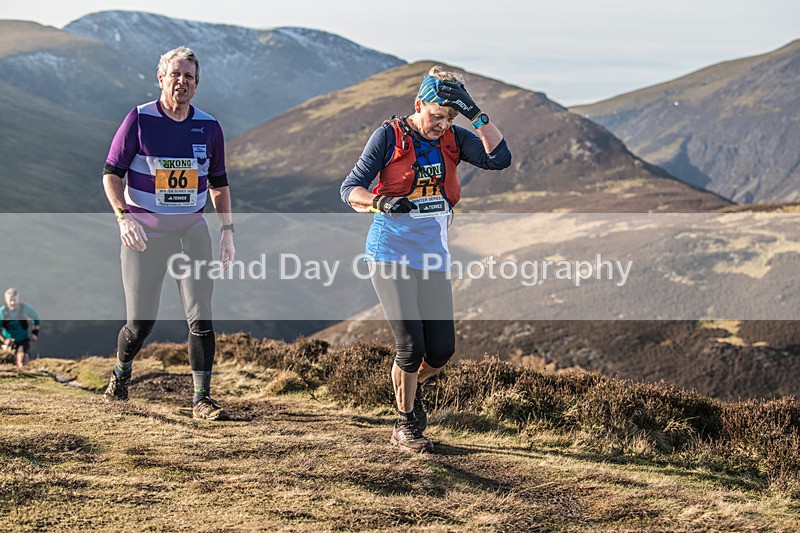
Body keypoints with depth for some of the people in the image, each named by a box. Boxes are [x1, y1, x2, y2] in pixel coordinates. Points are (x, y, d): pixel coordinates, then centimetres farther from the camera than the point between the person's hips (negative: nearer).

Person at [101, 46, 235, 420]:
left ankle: (202, 399, 1)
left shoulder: (208, 127, 4)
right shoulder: (139, 119, -5)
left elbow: (218, 183, 15)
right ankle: (120, 373, 30)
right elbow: (111, 173, -5)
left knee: (200, 317, -7)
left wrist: (227, 231, 7)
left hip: (192, 230, 2)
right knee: (141, 322, -1)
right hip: (145, 230, -2)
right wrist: (123, 217, -21)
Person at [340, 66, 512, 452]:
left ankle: (411, 388, 34)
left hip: (433, 260, 4)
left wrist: (475, 114, -15)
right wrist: (381, 202, -28)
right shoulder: (389, 136, -6)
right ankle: (404, 428, 10)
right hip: (391, 255, -4)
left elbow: (499, 159, -9)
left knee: (442, 350, 1)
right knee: (411, 345, -10)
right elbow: (350, 189, -8)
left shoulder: (453, 139, 6)